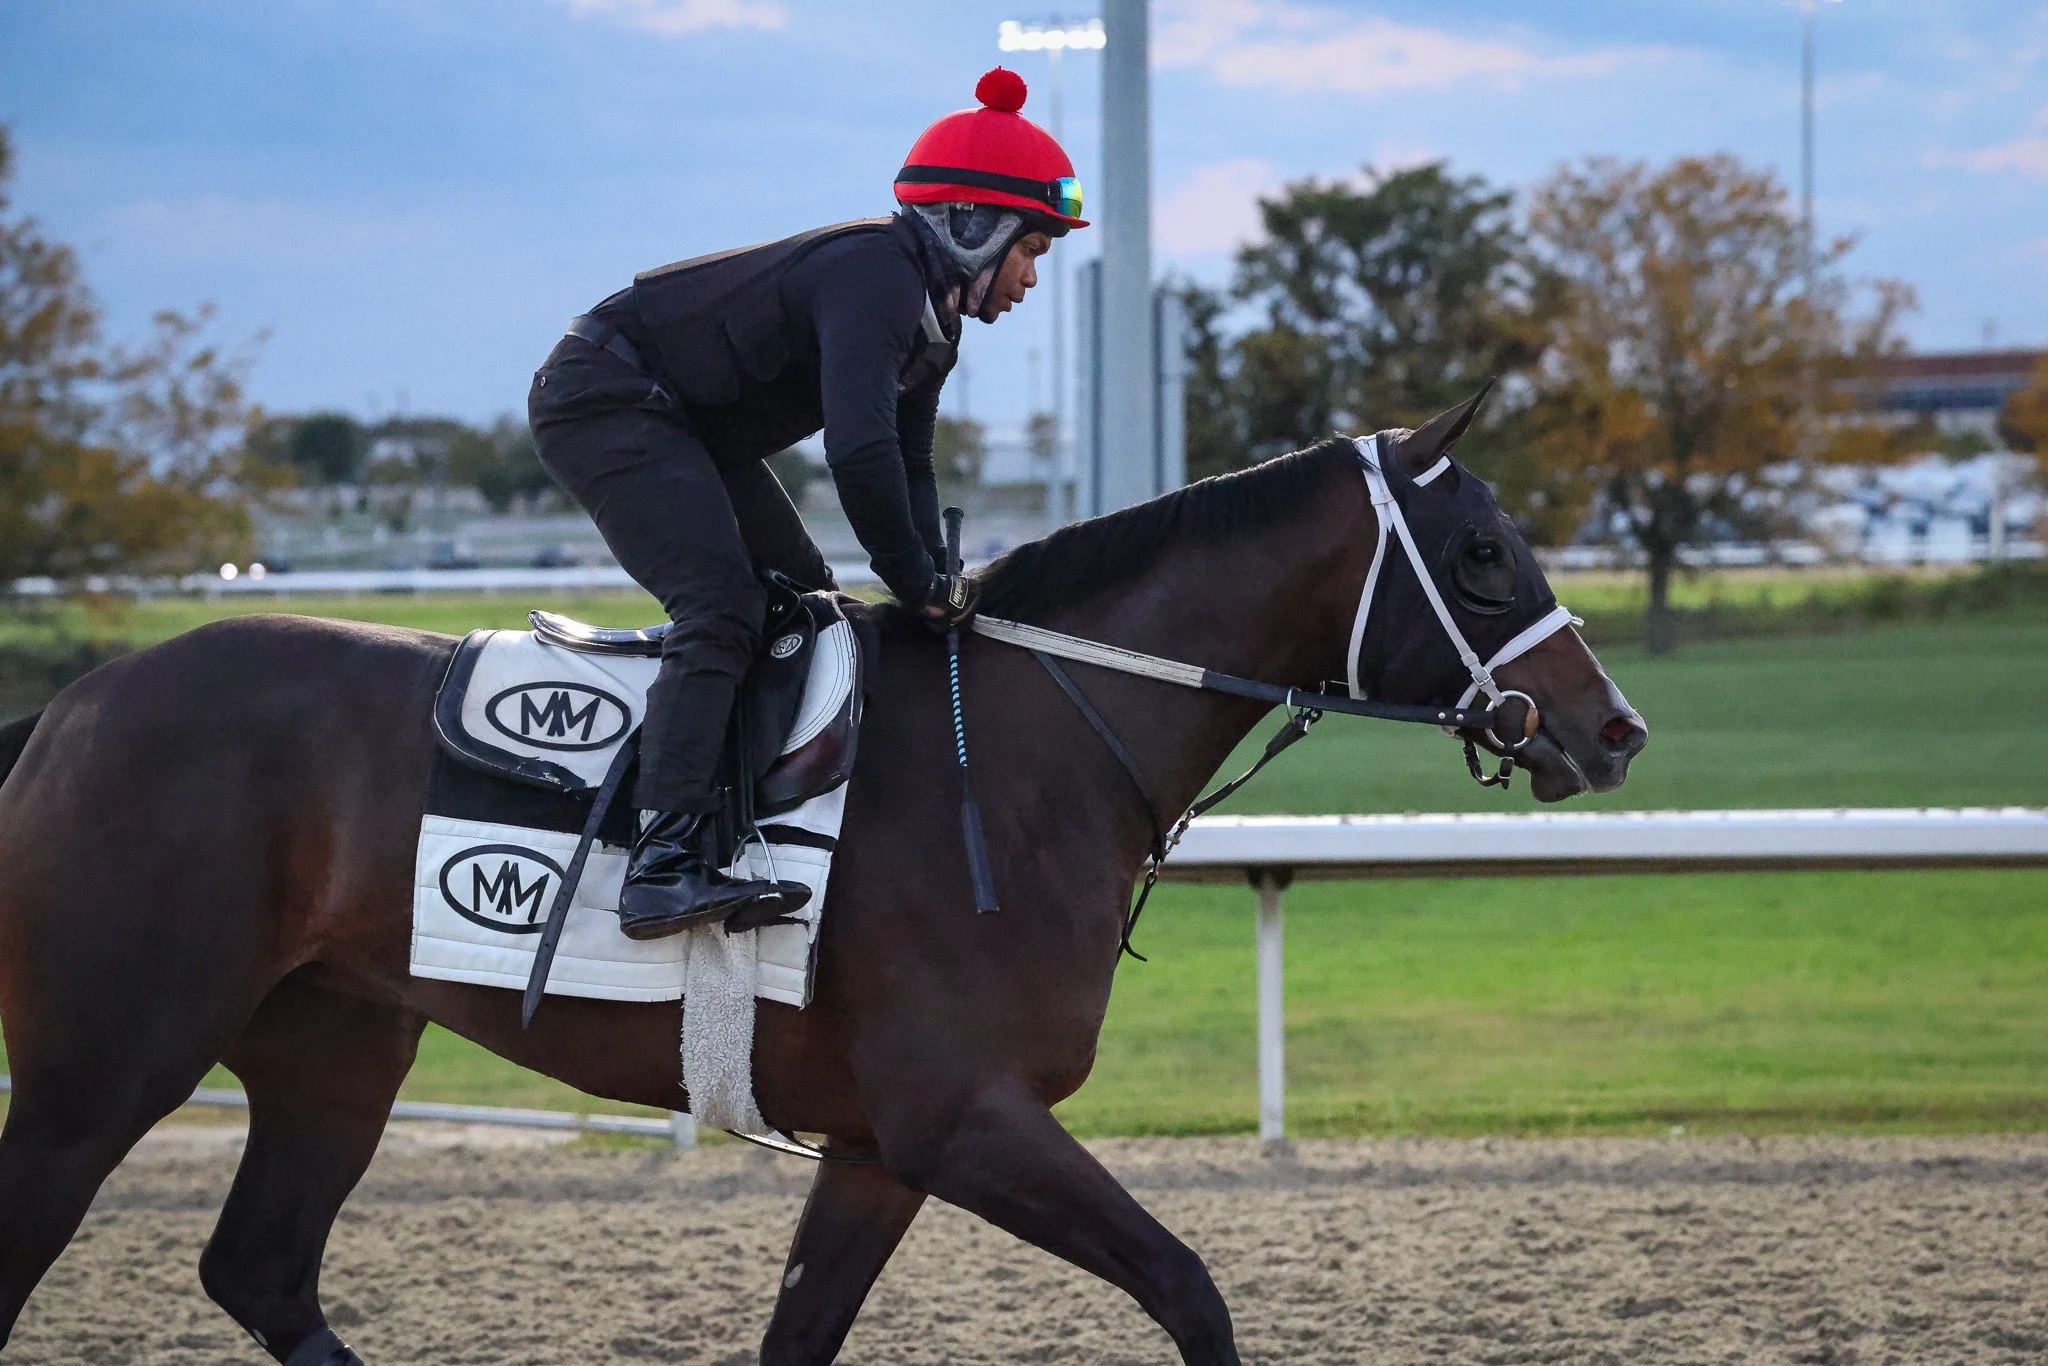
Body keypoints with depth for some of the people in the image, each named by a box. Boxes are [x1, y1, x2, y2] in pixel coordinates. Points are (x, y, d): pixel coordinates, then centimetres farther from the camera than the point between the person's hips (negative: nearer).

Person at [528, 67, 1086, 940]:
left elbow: (909, 468, 13)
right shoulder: (874, 277, -25)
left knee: (802, 597, 12)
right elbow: (860, 451, -36)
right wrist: (919, 584, -25)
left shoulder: (930, 318, 8)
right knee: (721, 607, -23)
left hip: (683, 424, 11)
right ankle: (662, 868, -33)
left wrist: (935, 586, -3)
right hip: (600, 398, -11)